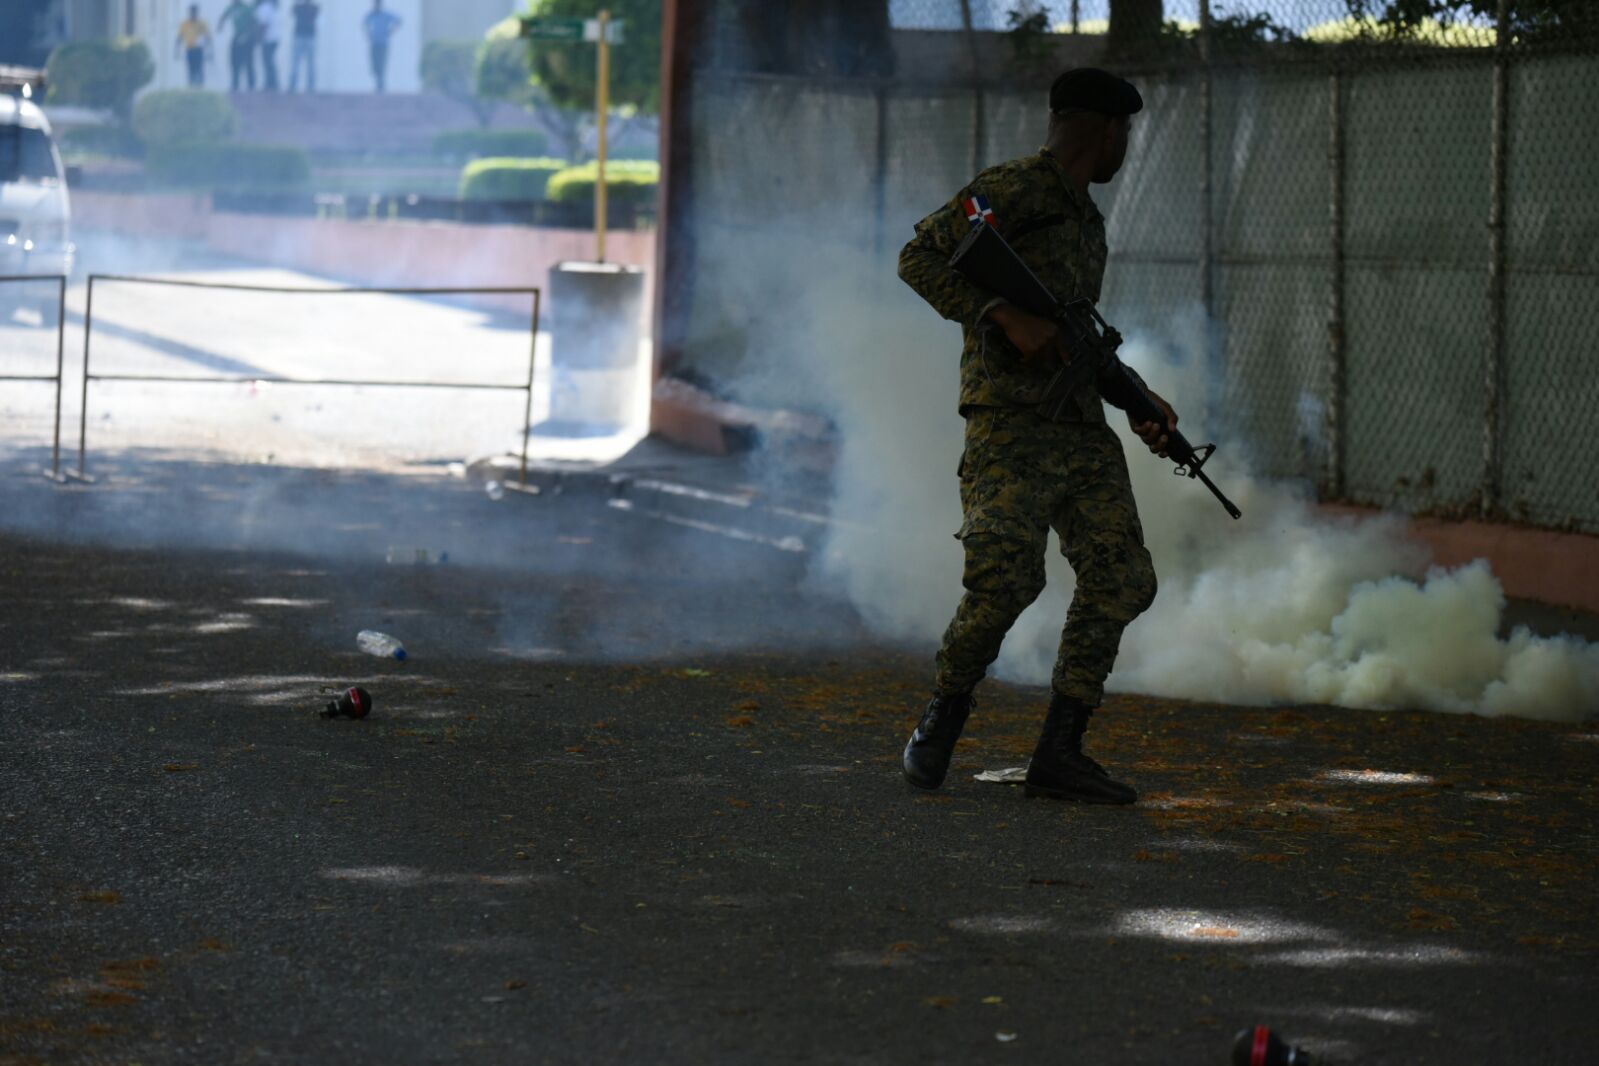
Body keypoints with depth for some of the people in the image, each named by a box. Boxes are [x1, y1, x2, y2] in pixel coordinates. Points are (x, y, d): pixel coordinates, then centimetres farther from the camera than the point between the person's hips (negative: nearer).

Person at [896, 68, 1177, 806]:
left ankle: (1059, 753, 1)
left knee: (1121, 580, -2)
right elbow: (920, 258, -11)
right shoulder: (1009, 191, -4)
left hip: (1082, 428, 8)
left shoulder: (1088, 221, 24)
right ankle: (943, 719, 6)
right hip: (1010, 421, -8)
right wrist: (1007, 318, -20)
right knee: (1007, 578, -18)